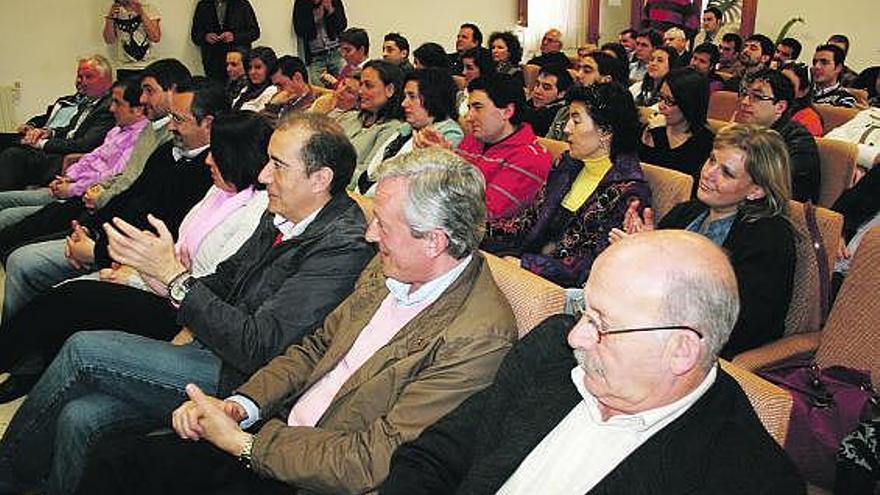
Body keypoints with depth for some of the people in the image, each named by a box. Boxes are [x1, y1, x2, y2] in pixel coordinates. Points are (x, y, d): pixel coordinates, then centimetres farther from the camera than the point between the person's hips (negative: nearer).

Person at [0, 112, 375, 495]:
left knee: (82, 349, -9)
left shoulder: (344, 247, -22)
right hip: (210, 348, 8)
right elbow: (227, 275, 22)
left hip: (240, 380, -8)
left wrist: (174, 276, -22)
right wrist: (193, 327, 2)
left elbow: (258, 347, -25)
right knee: (78, 417, -8)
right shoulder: (281, 214, 5)